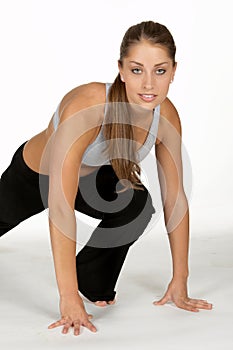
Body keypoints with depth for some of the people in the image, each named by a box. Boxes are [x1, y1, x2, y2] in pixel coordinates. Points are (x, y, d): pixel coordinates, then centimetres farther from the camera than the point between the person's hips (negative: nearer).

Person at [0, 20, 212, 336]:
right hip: (32, 176, -3)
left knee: (137, 205, -27)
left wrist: (180, 280, -17)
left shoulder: (166, 116, -27)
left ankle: (95, 286, -3)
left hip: (92, 175, 3)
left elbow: (175, 197, -16)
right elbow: (60, 207, -46)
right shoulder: (86, 107, -44)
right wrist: (68, 297, -47)